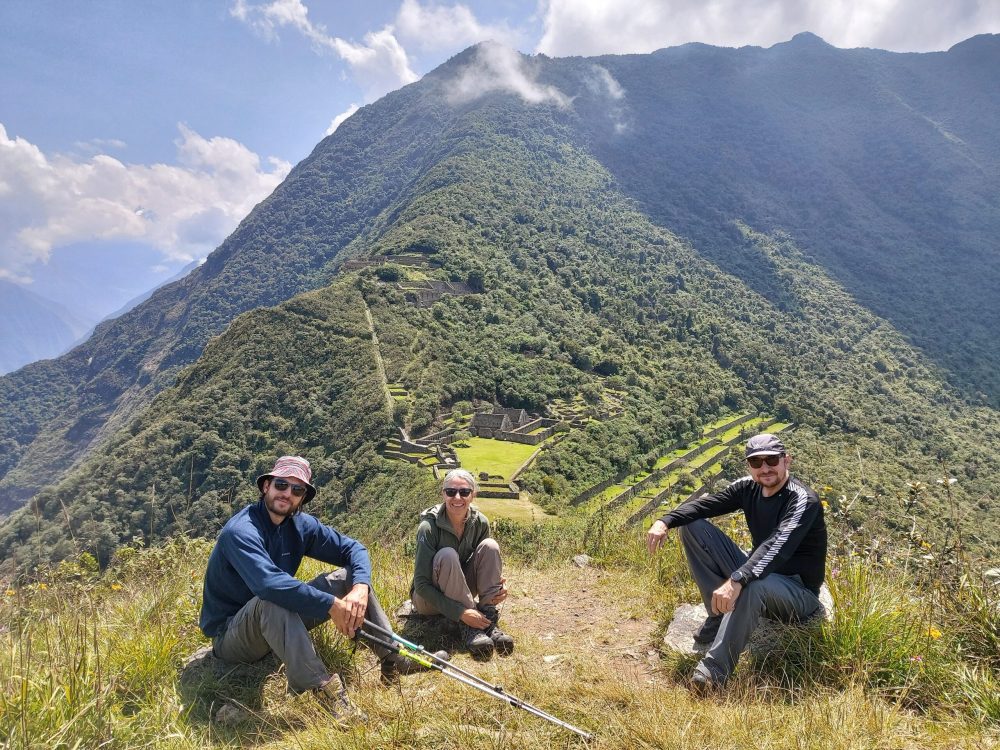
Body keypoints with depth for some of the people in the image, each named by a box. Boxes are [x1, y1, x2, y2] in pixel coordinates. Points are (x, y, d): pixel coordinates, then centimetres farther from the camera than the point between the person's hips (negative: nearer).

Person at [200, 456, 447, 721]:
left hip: (281, 624, 7)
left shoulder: (300, 525, -2)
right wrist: (332, 605, -38)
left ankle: (393, 659, -11)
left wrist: (361, 588, -23)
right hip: (230, 636, -7)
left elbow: (352, 548, -2)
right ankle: (323, 687, -39)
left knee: (349, 577, -6)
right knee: (271, 599, -39)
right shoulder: (241, 530, -25)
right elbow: (268, 583, -41)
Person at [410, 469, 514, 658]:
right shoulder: (429, 527, -24)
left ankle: (489, 620, -21)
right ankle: (468, 628, -30)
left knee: (489, 546, -18)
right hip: (429, 599, -5)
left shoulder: (480, 523, -9)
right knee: (447, 555, -34)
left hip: (461, 591, 5)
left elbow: (487, 564, 4)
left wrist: (500, 582, -20)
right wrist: (461, 612, -34)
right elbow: (421, 584, -26)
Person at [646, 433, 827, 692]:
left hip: (799, 592, -7)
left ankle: (715, 669, -32)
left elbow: (777, 546, -38)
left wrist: (735, 581, -52)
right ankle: (720, 615, -7)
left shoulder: (803, 501, -22)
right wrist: (665, 521, -28)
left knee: (753, 584, -43)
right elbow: (704, 504, -9)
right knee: (693, 526, -6)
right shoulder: (748, 488, -2)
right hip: (758, 572, 7)